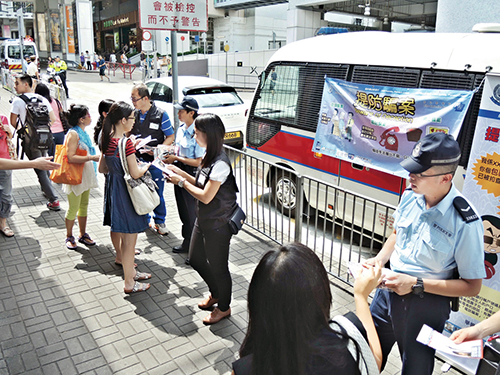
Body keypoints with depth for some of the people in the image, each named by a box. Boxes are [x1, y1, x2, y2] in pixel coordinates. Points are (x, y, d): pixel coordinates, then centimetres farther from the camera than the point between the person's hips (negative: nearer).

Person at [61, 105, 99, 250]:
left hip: (86, 175, 9)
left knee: (84, 206, 15)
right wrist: (92, 157, -28)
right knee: (73, 208, 1)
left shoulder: (83, 132, 10)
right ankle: (69, 237, 17)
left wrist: (95, 157, 17)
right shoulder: (73, 134, -18)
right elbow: (71, 157, -26)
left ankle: (83, 235, 27)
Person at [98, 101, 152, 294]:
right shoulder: (126, 142, -22)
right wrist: (147, 165, -4)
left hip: (112, 189, 9)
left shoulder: (108, 140, 3)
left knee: (117, 230, 23)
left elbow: (102, 168, 11)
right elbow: (135, 174, -22)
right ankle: (129, 283, 12)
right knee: (129, 239, 2)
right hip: (126, 193, -9)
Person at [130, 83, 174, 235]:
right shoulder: (134, 114, 4)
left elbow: (170, 137, -4)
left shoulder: (160, 114, -8)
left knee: (157, 193, 3)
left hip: (155, 161, -4)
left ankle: (159, 221, 22)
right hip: (137, 160, 4)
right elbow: (128, 133, 17)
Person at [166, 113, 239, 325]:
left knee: (217, 266, 8)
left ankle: (224, 308, 31)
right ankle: (215, 294, 45)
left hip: (218, 225, -10)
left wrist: (181, 182, -15)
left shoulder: (220, 164, -26)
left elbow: (206, 196, -24)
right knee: (195, 259, 22)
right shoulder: (209, 157, 4)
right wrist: (181, 173, 3)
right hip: (204, 220, 10)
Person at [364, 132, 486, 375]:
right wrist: (380, 259, -4)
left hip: (425, 306, -5)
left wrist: (415, 284, -23)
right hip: (389, 291, 5)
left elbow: (472, 286, -17)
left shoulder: (465, 223, -24)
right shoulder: (410, 195, -7)